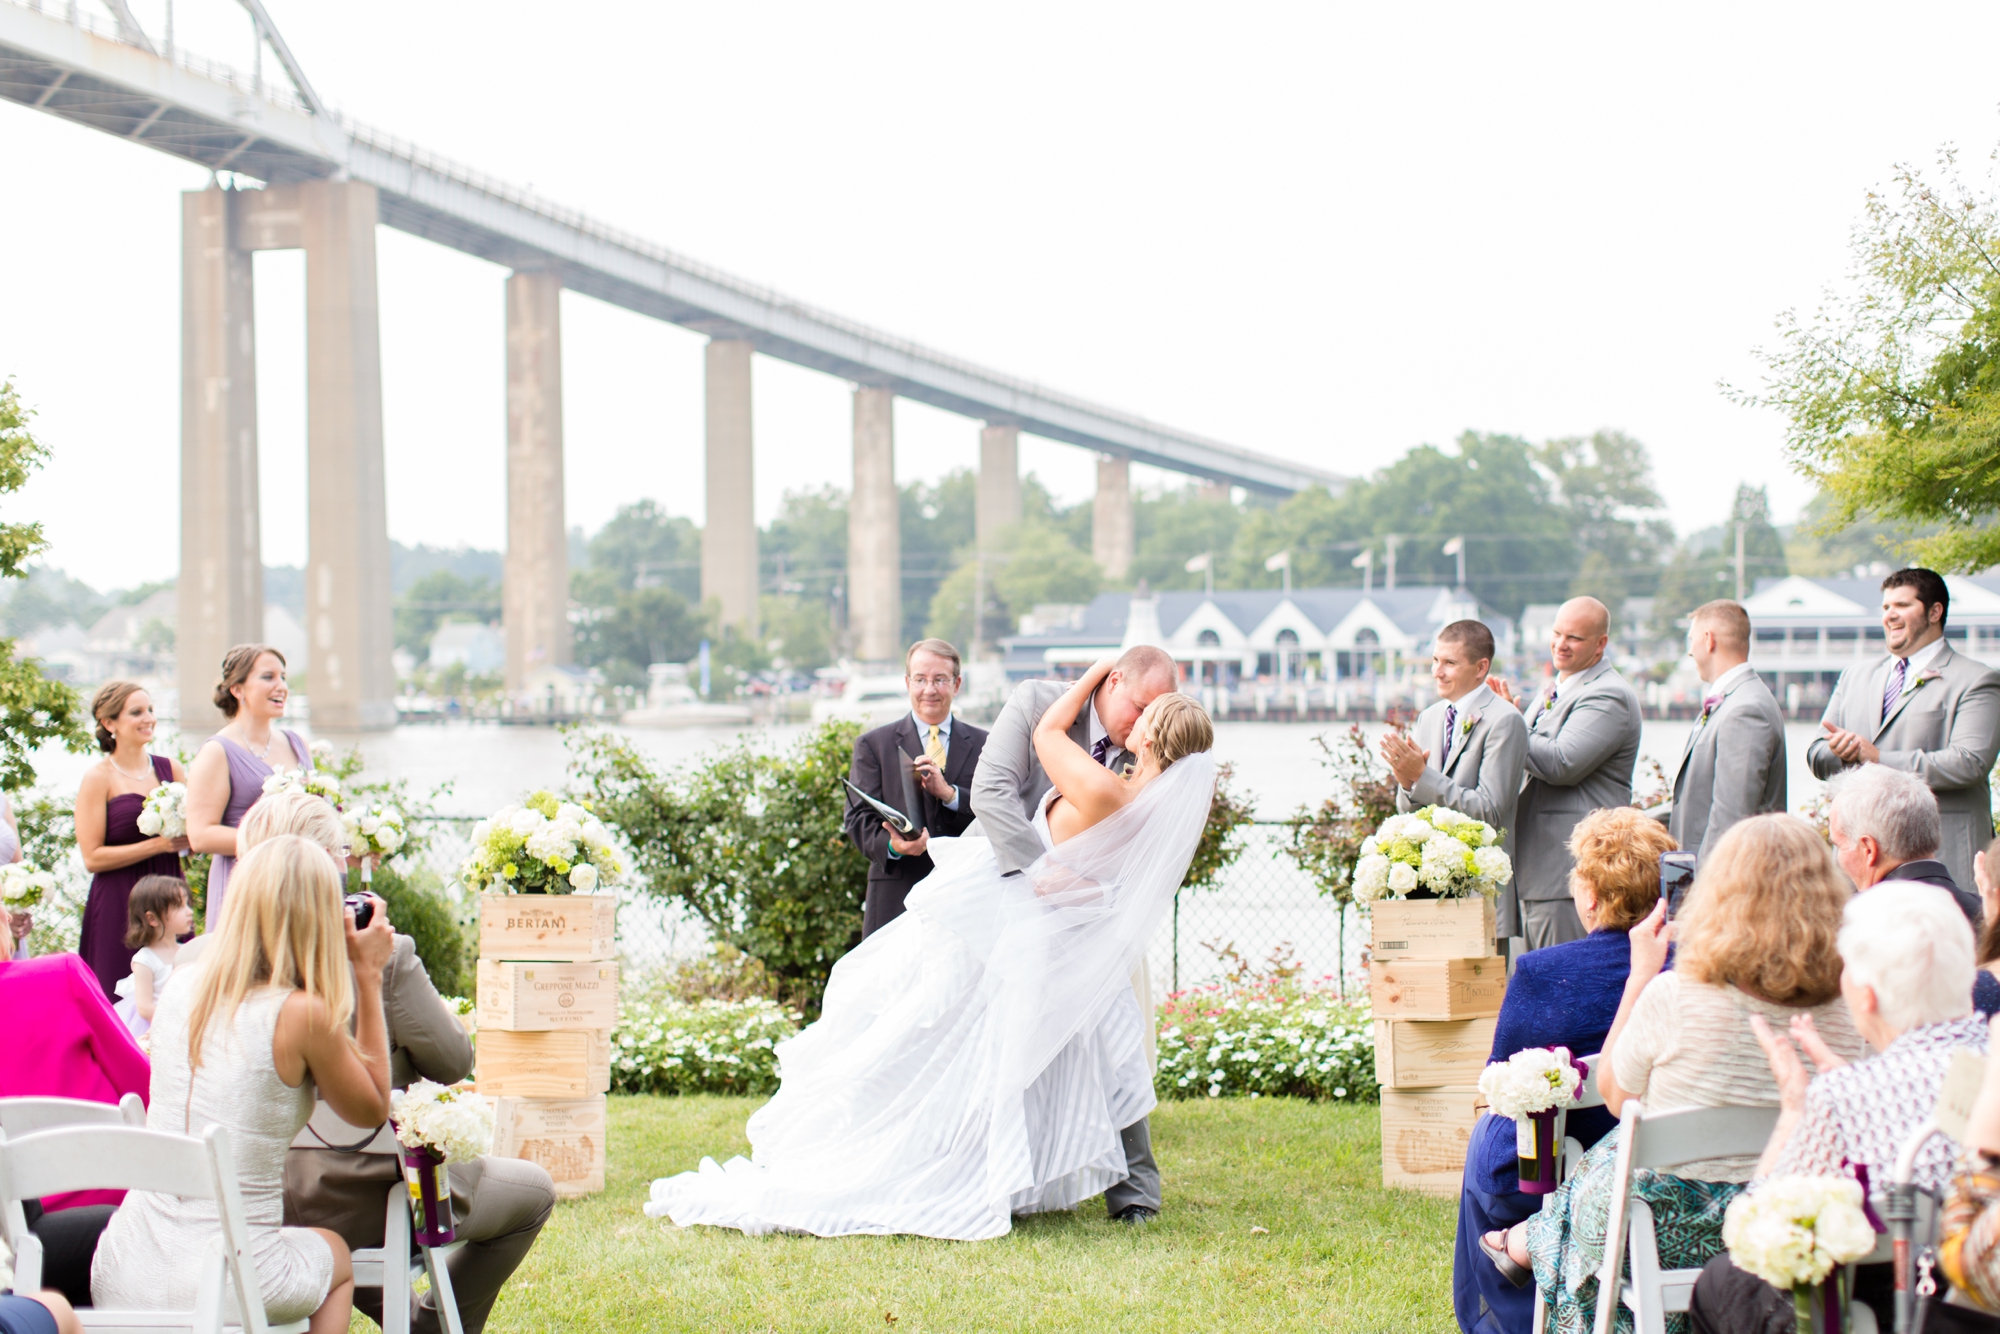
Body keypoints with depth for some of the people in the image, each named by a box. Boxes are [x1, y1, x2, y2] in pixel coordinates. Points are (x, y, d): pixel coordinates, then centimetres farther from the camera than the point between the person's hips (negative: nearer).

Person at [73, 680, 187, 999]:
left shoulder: (169, 768, 10)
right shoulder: (98, 778, -3)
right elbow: (92, 857, -8)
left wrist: (184, 839, -8)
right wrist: (157, 845, -13)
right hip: (119, 906, -4)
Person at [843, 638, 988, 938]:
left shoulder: (984, 745, 14)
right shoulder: (873, 745, 11)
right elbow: (859, 817, 3)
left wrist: (949, 793, -12)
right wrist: (890, 845, -19)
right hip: (896, 900, -1)